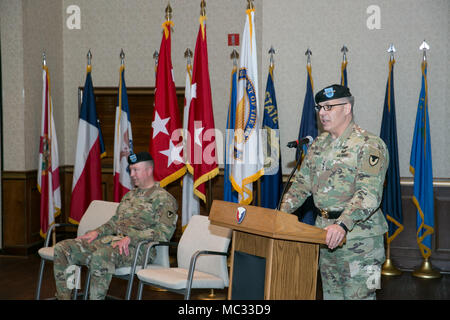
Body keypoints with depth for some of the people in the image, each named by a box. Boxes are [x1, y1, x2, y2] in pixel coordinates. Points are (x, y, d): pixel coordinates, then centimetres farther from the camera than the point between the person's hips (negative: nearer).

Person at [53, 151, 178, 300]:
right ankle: (63, 296, -4)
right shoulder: (129, 195, 26)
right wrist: (97, 232, 10)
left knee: (101, 256, -41)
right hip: (109, 240, 8)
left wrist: (131, 237, -22)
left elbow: (164, 232, -13)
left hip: (136, 248, -8)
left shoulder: (164, 199, -2)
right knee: (61, 249, -6)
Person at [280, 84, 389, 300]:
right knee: (330, 294, 15)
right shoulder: (319, 144, 12)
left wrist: (342, 224, -38)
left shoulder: (369, 145, -13)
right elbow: (302, 181, 15)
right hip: (325, 233, 7)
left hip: (358, 236, -7)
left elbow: (369, 194, -24)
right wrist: (283, 212, -1)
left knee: (358, 295, -3)